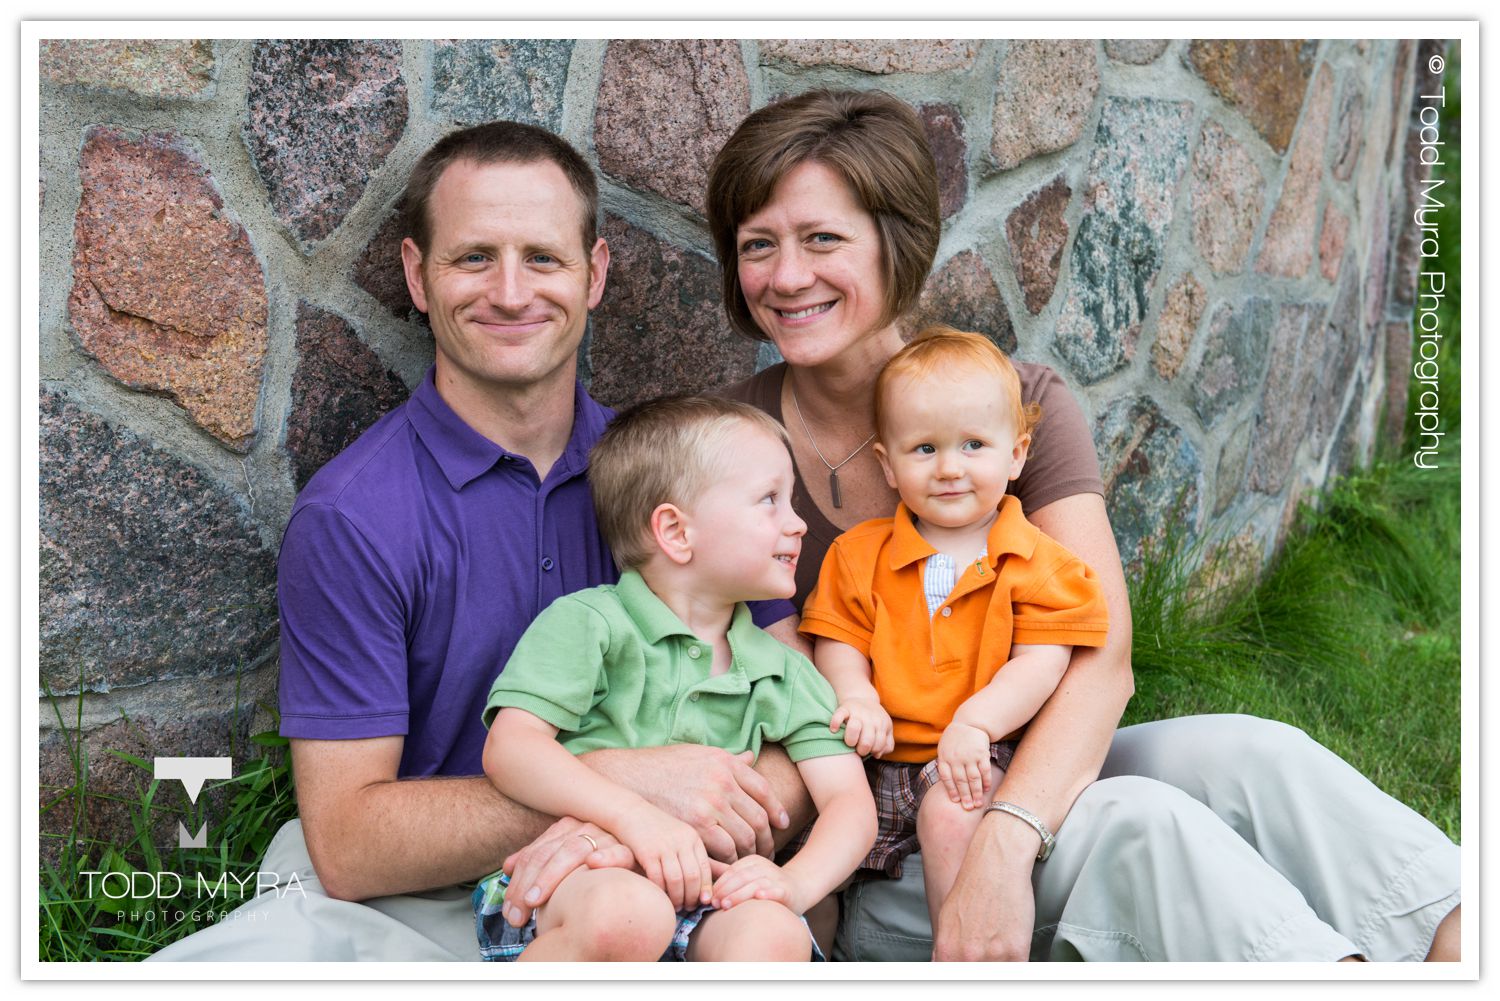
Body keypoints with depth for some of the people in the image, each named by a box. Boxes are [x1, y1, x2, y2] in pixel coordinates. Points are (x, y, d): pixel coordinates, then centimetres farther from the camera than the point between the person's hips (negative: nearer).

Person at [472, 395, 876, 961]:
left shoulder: (782, 673, 15)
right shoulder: (588, 623, 0)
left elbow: (850, 801, 8)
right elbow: (509, 747, -11)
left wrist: (797, 882, -14)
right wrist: (635, 814, -26)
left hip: (697, 894, 4)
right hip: (558, 877, -3)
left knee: (776, 932, -30)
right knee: (628, 913, -38)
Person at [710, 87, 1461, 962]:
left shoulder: (1019, 404, -4)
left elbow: (1102, 658, -15)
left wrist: (1002, 845, -32)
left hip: (1026, 785, 2)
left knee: (1248, 755, -26)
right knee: (1134, 821, -31)